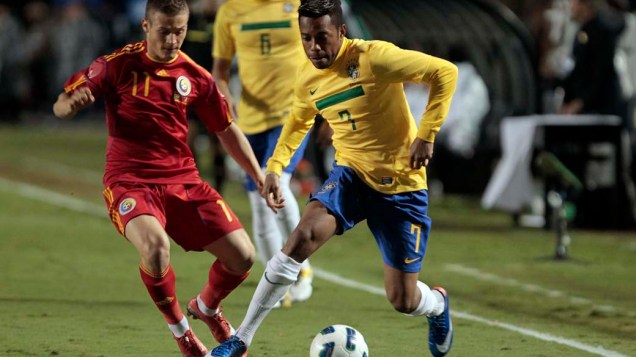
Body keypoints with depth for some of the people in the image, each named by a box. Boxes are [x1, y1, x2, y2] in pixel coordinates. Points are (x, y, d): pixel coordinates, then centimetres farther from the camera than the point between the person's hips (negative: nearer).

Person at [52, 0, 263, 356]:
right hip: (129, 182, -4)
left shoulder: (196, 76, 3)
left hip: (183, 180, 4)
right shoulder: (118, 65, -6)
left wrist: (261, 178, 11)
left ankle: (207, 307, 30)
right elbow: (60, 107, -3)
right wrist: (72, 103, -28)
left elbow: (227, 130, 15)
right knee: (156, 246, -35)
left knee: (242, 256, -6)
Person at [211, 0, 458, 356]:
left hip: (400, 184, -4)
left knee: (403, 301, -1)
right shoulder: (308, 79, -1)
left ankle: (438, 303, 41)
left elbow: (445, 72, -18)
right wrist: (275, 167, 9)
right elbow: (298, 122, 21)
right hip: (351, 174, 4)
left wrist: (426, 135, -21)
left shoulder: (375, 58, -20)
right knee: (303, 237, -25)